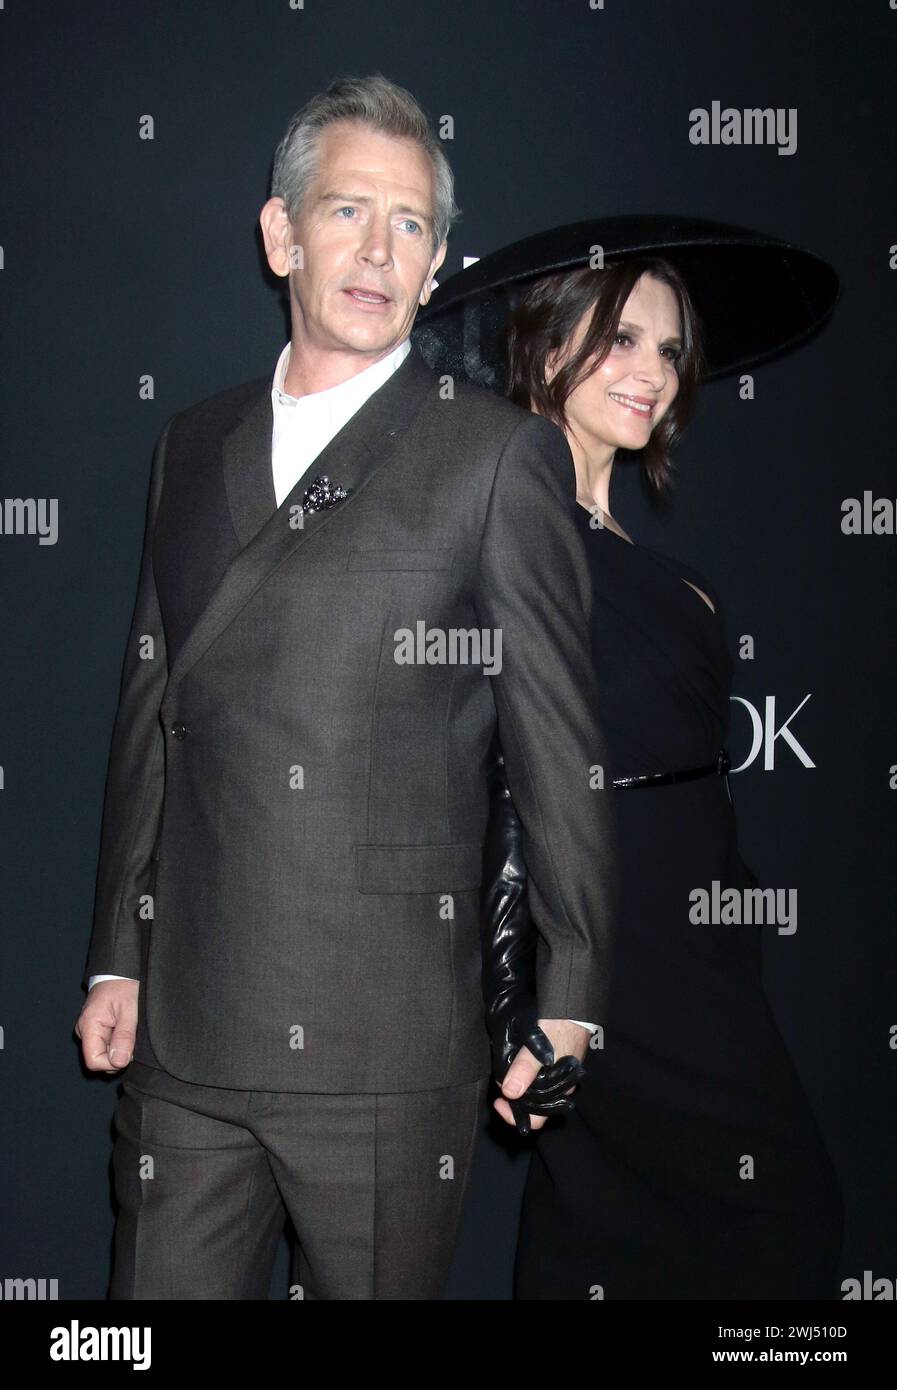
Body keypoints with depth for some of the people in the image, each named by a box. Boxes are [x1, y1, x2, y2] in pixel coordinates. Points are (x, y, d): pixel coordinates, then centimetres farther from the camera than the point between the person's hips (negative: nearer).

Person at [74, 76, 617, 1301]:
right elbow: (149, 717, 15)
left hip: (388, 1051, -4)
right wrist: (117, 960, 12)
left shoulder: (500, 454, -2)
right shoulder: (194, 445, 13)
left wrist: (568, 1006, -5)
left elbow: (561, 751, -3)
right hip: (183, 1035, 4)